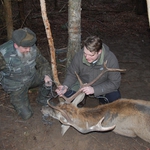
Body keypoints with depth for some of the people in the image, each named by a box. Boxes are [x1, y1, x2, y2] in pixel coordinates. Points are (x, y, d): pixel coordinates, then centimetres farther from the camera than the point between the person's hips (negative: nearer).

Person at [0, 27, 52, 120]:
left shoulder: (32, 48, -19)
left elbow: (43, 63, -6)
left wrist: (47, 75, -22)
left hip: (31, 77, 4)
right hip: (16, 85, -4)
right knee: (27, 115, -7)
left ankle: (42, 99, 12)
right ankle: (15, 98, 24)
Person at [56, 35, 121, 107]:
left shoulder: (111, 59, -30)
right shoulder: (79, 56, -25)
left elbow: (115, 83, -26)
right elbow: (72, 74, -9)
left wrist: (94, 89, -38)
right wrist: (65, 86, -30)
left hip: (103, 86, -1)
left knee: (115, 97, -28)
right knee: (66, 94, -22)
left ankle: (103, 100, 10)